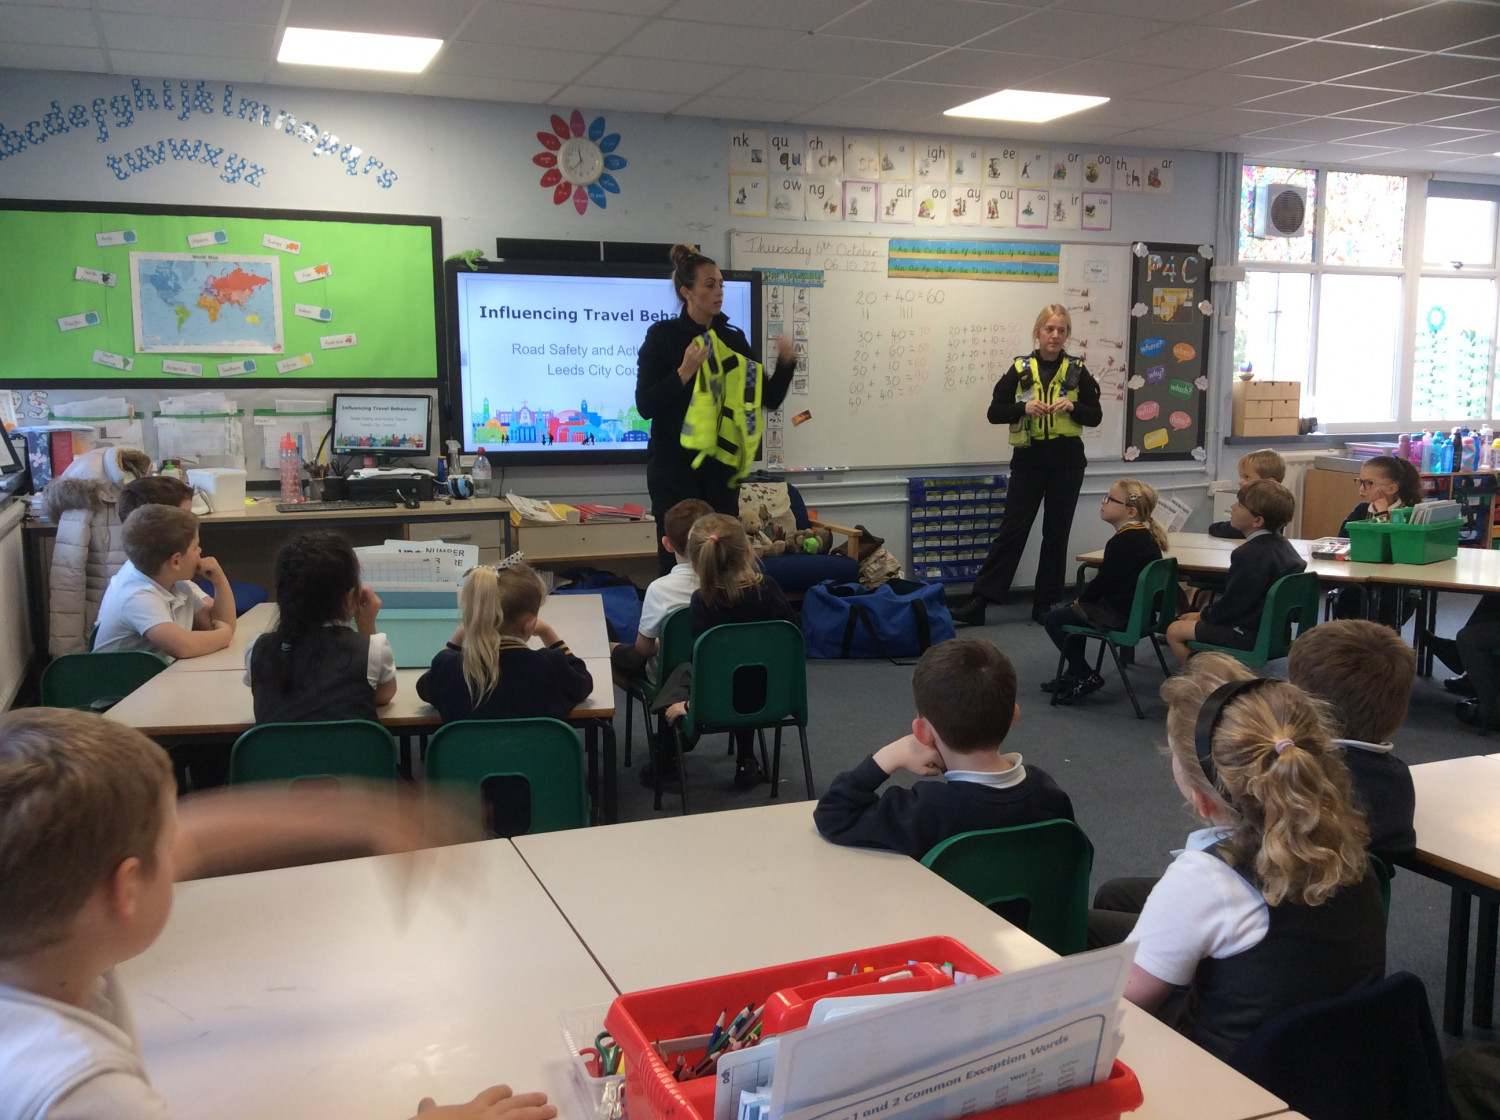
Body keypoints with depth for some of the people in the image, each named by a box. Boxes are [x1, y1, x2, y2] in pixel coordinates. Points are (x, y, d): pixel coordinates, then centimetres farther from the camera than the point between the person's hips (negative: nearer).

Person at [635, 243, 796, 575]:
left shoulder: (733, 338, 9)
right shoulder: (662, 336, -4)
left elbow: (769, 399, 8)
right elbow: (645, 405, -11)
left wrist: (785, 362, -7)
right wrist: (685, 372, -20)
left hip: (722, 464, 4)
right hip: (675, 464, -4)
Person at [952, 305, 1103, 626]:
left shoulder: (1077, 371, 2)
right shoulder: (1020, 369, 0)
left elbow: (1096, 416, 4)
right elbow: (995, 412, -2)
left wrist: (1072, 406, -15)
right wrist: (1024, 408, -19)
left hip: (1066, 463, 1)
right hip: (1028, 461, -1)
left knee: (1056, 534, 7)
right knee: (1012, 530, -3)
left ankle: (1045, 604, 17)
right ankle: (979, 601, -2)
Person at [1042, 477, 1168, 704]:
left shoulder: (1122, 542, -22)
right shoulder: (1147, 536, 8)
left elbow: (1103, 582, -19)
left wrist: (1080, 599, -1)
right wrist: (1082, 598, 15)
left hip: (1119, 616, -11)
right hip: (1140, 609, 11)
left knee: (1053, 619, -1)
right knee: (1074, 610, 28)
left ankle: (1085, 677, 2)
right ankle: (1074, 673, 31)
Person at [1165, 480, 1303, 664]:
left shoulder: (1251, 554, -26)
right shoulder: (1282, 544, 5)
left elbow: (1230, 605, -20)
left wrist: (1203, 614, -1)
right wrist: (1205, 613, 11)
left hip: (1251, 634, -10)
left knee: (1175, 631, -5)